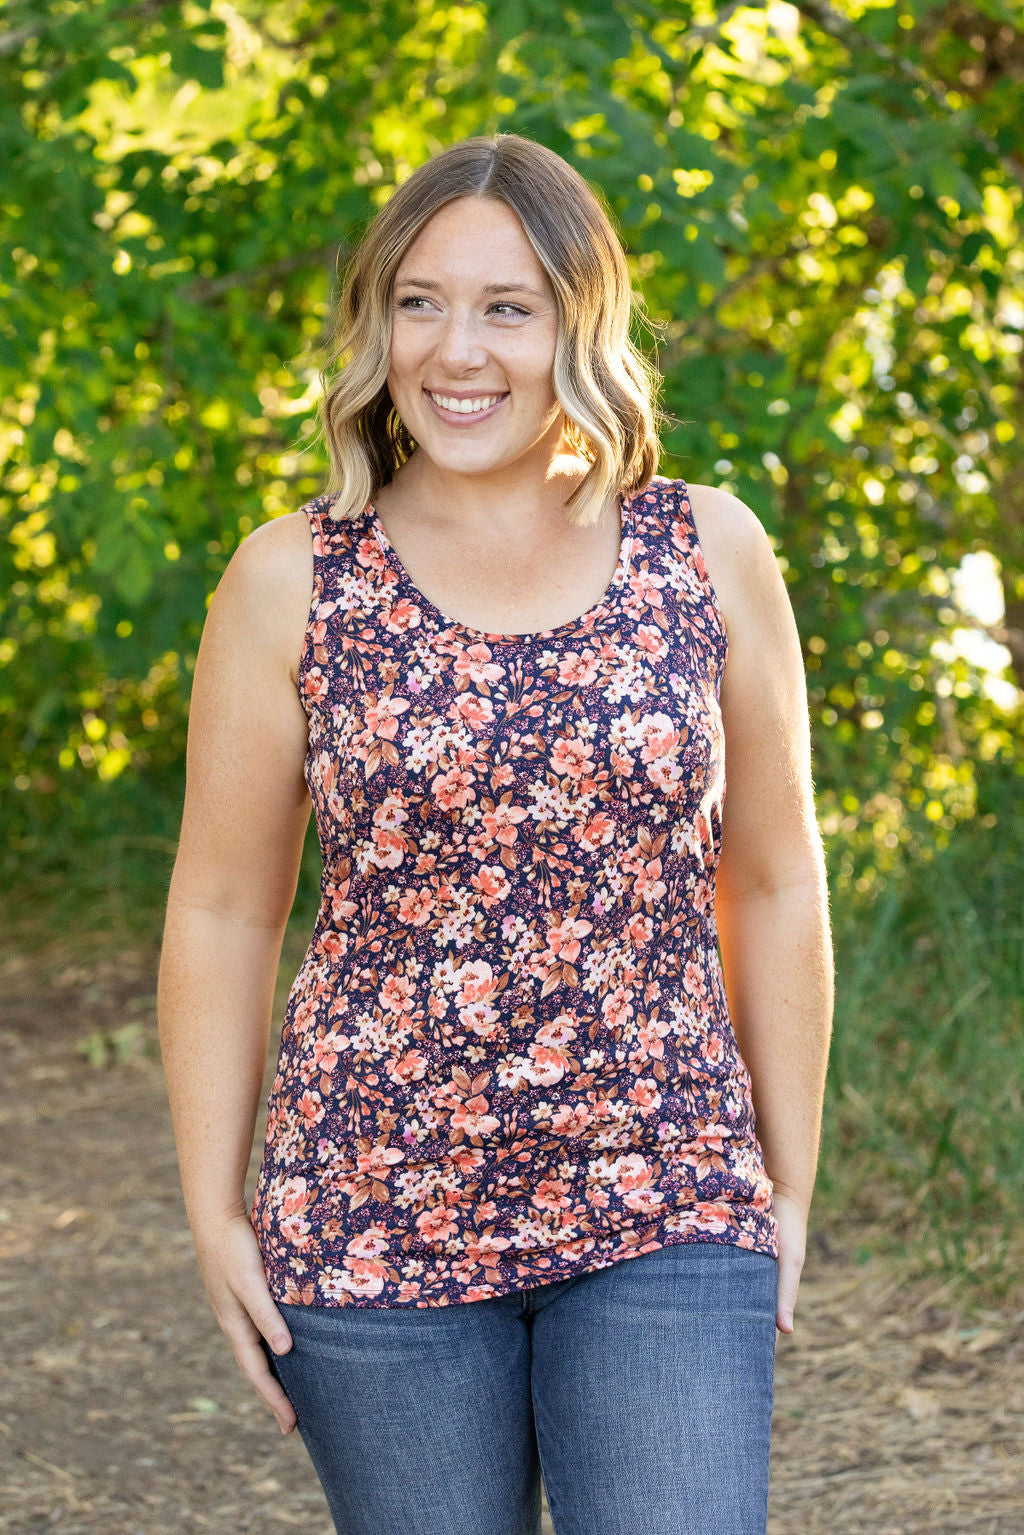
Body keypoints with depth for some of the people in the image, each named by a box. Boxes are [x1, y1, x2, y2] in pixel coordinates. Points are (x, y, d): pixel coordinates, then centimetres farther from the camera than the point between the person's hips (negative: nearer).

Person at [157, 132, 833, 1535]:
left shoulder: (710, 555, 1)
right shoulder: (292, 581, -1)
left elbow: (775, 883, 7)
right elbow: (222, 911, 3)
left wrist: (790, 1191, 8)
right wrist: (214, 1215, 1)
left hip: (663, 1212, 0)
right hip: (374, 1225, 0)